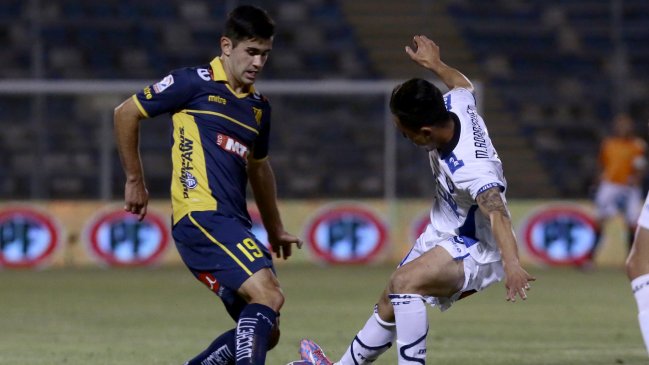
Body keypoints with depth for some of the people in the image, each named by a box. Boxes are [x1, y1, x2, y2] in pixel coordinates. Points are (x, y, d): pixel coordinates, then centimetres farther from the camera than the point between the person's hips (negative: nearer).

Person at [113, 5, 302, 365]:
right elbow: (125, 113, 3)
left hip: (233, 223, 8)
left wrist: (274, 229, 38)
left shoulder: (259, 106, 19)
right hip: (201, 214, -8)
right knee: (268, 294, -26)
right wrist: (135, 181, 7)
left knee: (264, 332, 4)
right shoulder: (195, 83, -2)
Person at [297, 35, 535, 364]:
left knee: (404, 281, -33)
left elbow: (497, 212, -51)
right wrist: (435, 65, 29)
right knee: (390, 305, 17)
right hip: (442, 235, 10)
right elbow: (462, 85, 12)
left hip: (473, 250, -10)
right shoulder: (456, 105, -13)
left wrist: (512, 264, -66)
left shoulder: (468, 167, -37)